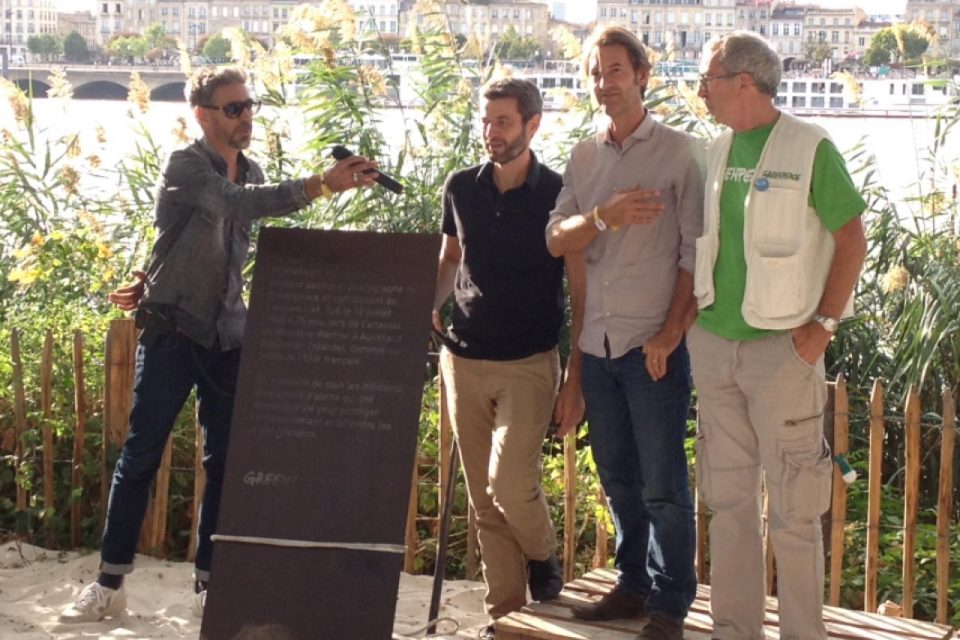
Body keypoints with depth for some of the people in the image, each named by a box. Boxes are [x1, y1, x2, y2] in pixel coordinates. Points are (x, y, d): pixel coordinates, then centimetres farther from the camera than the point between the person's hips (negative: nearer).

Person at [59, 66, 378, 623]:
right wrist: (322, 185, -44)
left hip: (229, 338, 6)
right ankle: (110, 585, 6)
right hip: (173, 334, -6)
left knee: (225, 463, 5)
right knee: (141, 456, -2)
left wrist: (157, 283, 8)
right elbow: (241, 204, -32)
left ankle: (211, 582, 14)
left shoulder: (250, 172, 11)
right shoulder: (187, 167, -11)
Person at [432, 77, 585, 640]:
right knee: (485, 498, 6)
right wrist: (430, 305, -1)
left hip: (529, 362, -4)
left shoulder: (558, 194, -6)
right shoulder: (461, 188, 5)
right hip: (465, 358, 4)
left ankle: (544, 557, 15)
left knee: (510, 481, -16)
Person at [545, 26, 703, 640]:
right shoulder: (583, 158, 13)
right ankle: (634, 584, 26)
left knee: (663, 484, -2)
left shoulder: (679, 151, -3)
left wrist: (671, 333, -13)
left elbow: (696, 252, -7)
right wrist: (605, 216, -16)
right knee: (619, 478, 14)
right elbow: (557, 240, 3)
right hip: (598, 342, 5)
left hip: (654, 345, -5)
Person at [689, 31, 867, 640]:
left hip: (782, 346, -6)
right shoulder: (715, 152, 10)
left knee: (792, 503, -1)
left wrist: (824, 325, -12)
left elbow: (852, 240, -8)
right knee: (728, 496, 11)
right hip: (713, 344, 6)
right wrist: (691, 319, 11)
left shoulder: (810, 149, -8)